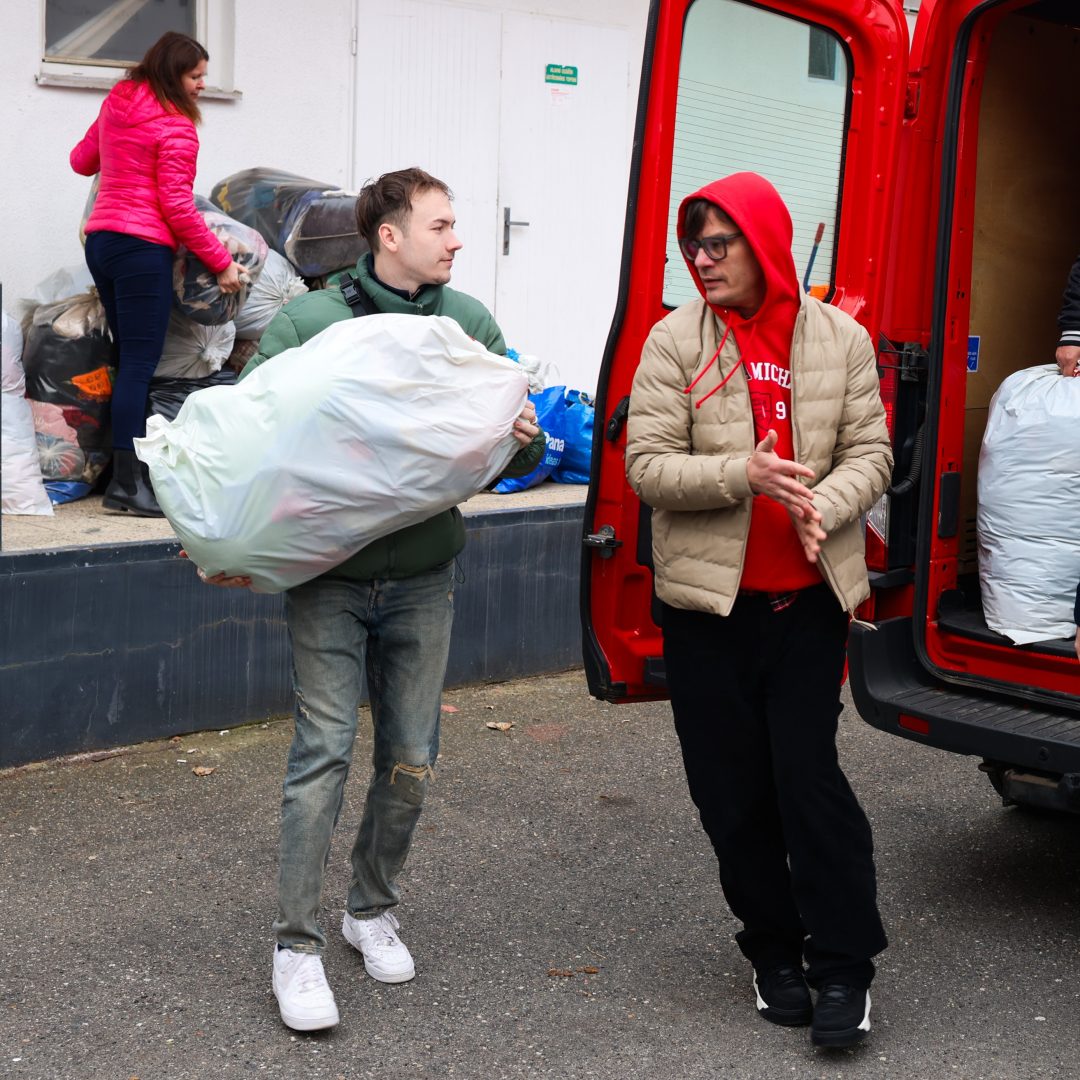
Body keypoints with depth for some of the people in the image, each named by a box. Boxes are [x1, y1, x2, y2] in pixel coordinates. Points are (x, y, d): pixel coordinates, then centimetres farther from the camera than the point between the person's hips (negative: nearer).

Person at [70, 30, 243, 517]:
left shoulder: (117, 105, 14)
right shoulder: (175, 126, -10)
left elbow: (82, 161, 27)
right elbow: (176, 205, -14)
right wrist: (221, 261, -8)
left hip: (100, 240, 9)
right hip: (143, 248, -9)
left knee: (129, 361, 12)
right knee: (139, 365, -9)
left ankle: (124, 476, 10)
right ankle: (127, 482, -11)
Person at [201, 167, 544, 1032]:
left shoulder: (472, 325, 3)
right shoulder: (307, 321, -6)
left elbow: (513, 449, 8)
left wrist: (526, 443, -16)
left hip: (424, 579, 3)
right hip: (329, 576, -3)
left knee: (411, 760, 9)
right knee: (324, 751, -6)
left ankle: (374, 909, 30)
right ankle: (298, 944, 5)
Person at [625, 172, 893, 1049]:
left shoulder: (840, 337, 2)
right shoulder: (676, 340, -2)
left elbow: (870, 453, 2)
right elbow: (647, 464, -7)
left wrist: (822, 508, -18)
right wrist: (743, 475, -22)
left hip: (811, 596, 0)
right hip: (708, 597, 1)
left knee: (807, 769, -6)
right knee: (732, 785, 7)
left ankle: (844, 965, 7)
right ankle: (774, 952, 24)